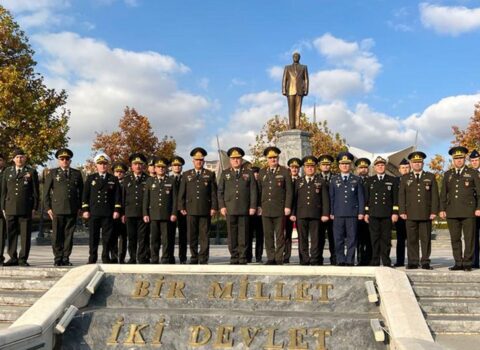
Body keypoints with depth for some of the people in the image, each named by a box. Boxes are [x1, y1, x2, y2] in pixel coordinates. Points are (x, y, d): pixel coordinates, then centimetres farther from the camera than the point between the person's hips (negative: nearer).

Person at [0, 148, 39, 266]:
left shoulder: (31, 172, 6)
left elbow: (36, 191, 4)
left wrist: (35, 207, -2)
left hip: (26, 208, -3)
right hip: (10, 208, 3)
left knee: (25, 235, -2)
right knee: (11, 234, 5)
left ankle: (23, 259, 4)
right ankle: (13, 258, 13)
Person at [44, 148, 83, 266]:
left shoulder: (77, 174, 13)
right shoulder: (52, 173, 8)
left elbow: (81, 191, 15)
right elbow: (46, 192, 5)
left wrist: (79, 207, 8)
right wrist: (48, 208, -1)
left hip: (72, 210, 2)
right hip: (57, 210, -2)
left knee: (69, 235, 3)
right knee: (57, 235, -1)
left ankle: (66, 259, 10)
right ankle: (58, 259, 8)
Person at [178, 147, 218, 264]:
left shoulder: (210, 174, 10)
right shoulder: (186, 175, 13)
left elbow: (213, 192, 5)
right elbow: (181, 192, 11)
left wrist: (214, 207, -3)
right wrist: (182, 207, 3)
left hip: (205, 210, -1)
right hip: (191, 209, 2)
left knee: (204, 235, -2)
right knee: (192, 236, 4)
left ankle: (203, 259, 3)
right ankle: (194, 258, 13)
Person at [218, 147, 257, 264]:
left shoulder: (248, 173, 10)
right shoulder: (225, 174, 13)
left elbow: (253, 191, 5)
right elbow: (220, 191, 9)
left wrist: (253, 206, -3)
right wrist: (222, 206, -1)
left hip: (244, 209, -1)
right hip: (230, 209, 1)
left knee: (243, 234, -1)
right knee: (232, 234, 1)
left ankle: (242, 258, 4)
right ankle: (234, 257, 7)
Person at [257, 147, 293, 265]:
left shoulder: (285, 172, 3)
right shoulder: (262, 172, 14)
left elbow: (289, 190, -1)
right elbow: (259, 190, 15)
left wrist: (287, 206, -8)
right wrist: (258, 206, 8)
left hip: (280, 209, -3)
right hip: (265, 209, 3)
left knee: (280, 235, 1)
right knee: (268, 235, 4)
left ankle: (279, 258, 6)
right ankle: (270, 258, 11)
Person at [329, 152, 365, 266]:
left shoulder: (357, 180, 9)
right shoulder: (334, 180, 11)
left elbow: (361, 197, 7)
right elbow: (331, 197, 10)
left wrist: (361, 212, 0)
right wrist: (331, 212, 4)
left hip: (353, 214, -1)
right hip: (338, 214, 1)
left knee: (352, 238, 0)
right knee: (338, 239, 0)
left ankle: (350, 260, 7)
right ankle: (341, 261, 7)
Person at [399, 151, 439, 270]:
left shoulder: (430, 177, 11)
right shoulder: (405, 178, 12)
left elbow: (434, 195, 6)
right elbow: (401, 196, 8)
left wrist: (434, 211, -3)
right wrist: (402, 211, -2)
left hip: (426, 214, 0)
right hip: (410, 214, 0)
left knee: (426, 238, 0)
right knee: (411, 239, 0)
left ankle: (425, 262, 6)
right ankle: (413, 262, 5)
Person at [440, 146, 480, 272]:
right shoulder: (447, 174, 15)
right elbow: (443, 194, 14)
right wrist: (442, 209, 6)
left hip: (468, 211, -3)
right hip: (452, 212, 3)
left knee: (469, 238, -2)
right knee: (455, 239, 4)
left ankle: (467, 263, 5)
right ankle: (458, 263, 10)